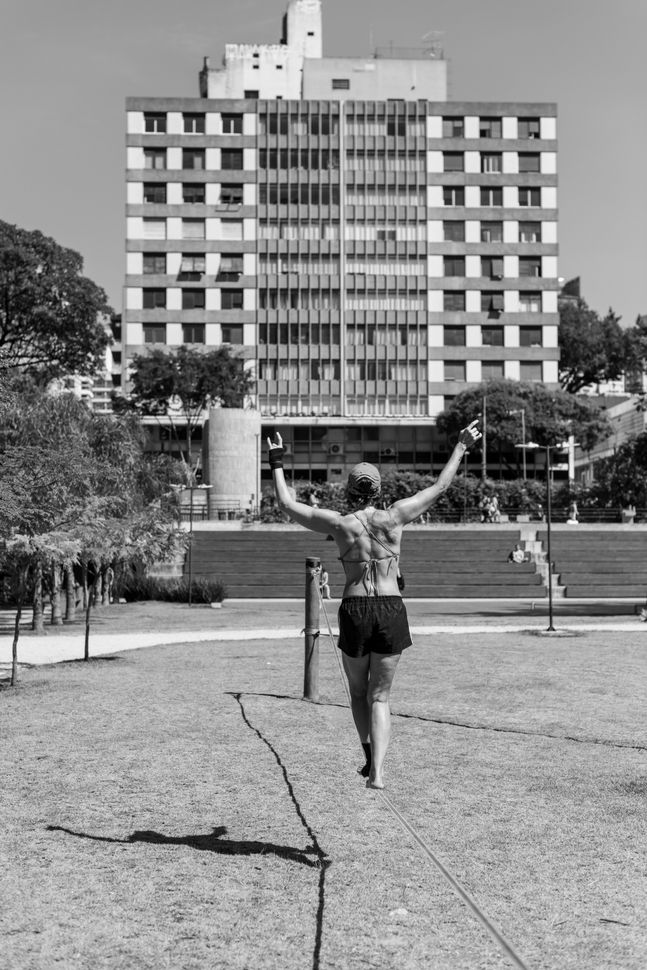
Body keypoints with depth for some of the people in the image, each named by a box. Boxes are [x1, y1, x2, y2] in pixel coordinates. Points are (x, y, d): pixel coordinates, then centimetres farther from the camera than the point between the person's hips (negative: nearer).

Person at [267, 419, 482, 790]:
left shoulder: (339, 523, -3)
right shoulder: (394, 517, -2)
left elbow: (288, 504, 7)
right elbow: (440, 487, 8)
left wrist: (277, 463, 18)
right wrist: (461, 446, 18)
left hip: (354, 610, 0)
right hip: (391, 610, 1)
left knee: (358, 692, 21)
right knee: (380, 696, 7)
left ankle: (370, 757, 11)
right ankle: (377, 771, -4)